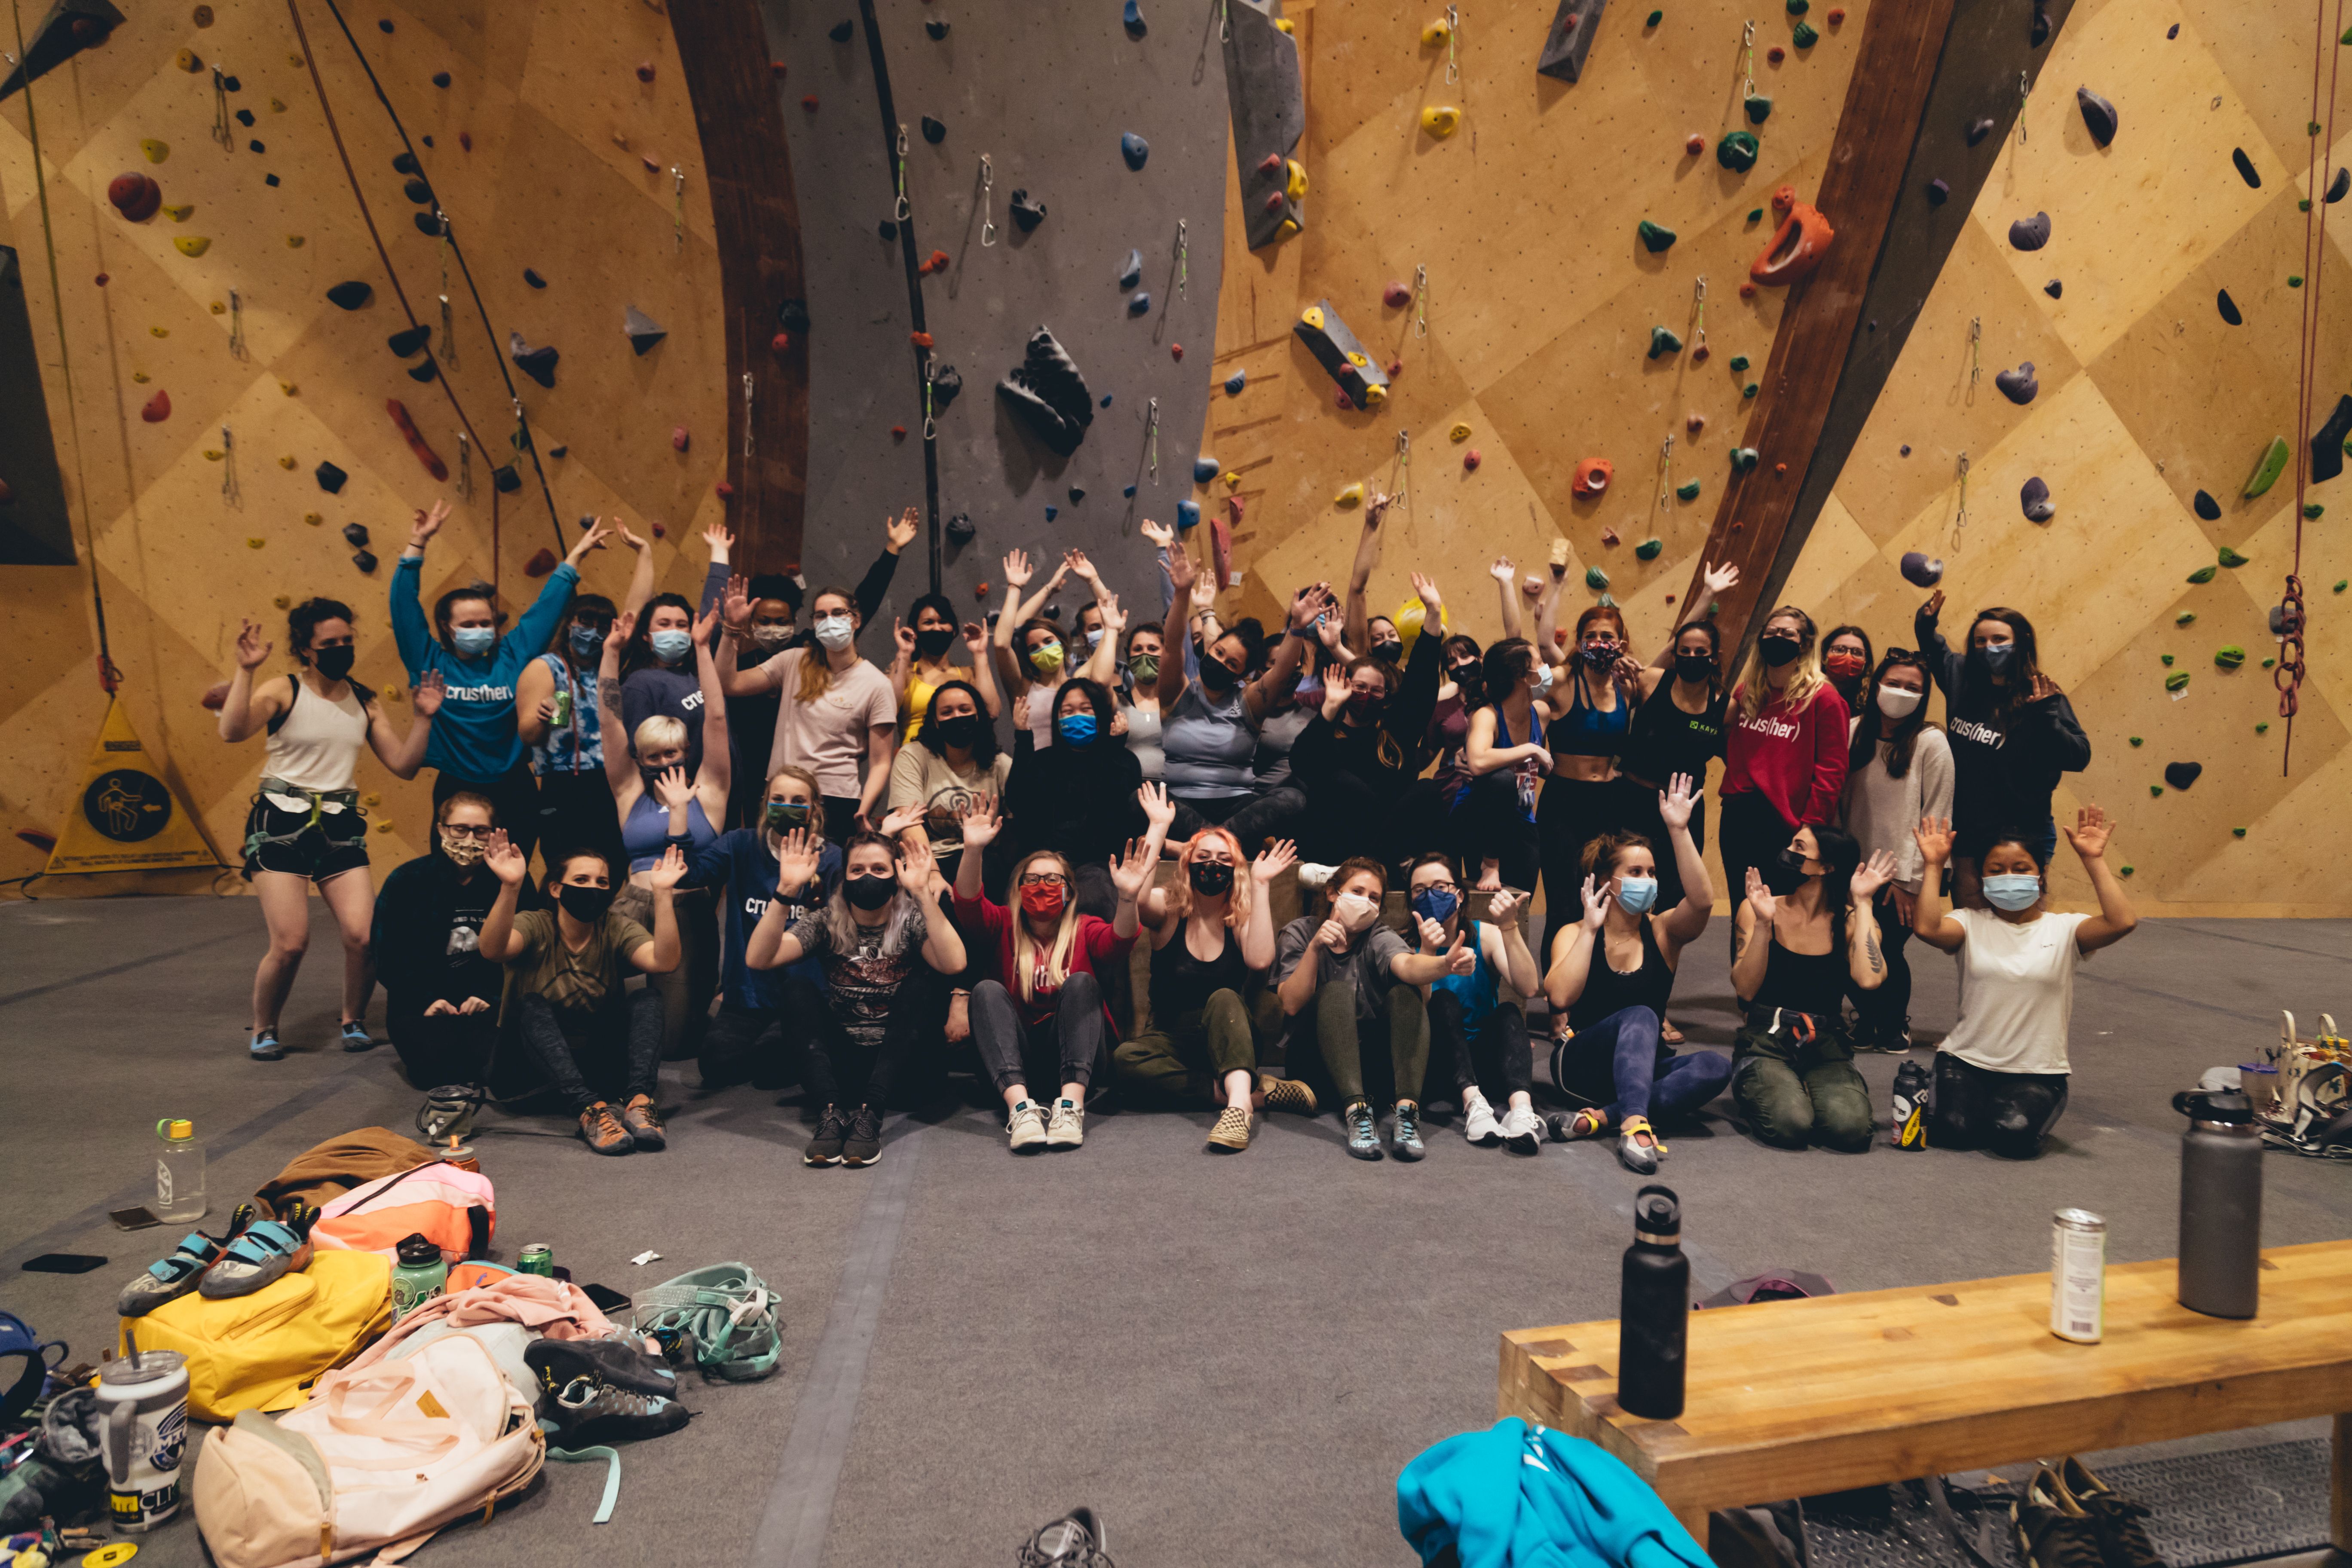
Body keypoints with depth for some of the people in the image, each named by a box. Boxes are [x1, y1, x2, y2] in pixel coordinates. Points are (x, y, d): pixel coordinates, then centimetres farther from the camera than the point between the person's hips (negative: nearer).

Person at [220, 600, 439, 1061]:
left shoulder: (365, 703, 9)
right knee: (290, 944, -11)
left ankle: (354, 1020, 16)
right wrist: (245, 670, -24)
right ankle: (263, 1030, 17)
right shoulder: (283, 693, -4)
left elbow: (404, 766, 8)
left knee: (365, 936, -11)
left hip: (341, 827, 4)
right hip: (281, 822, -4)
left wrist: (423, 718, -2)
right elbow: (232, 732, -22)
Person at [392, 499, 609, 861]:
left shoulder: (511, 658, 3)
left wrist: (576, 555, 12)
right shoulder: (431, 663, -1)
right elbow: (404, 605, -5)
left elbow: (546, 608, 9)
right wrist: (417, 544, -10)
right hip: (457, 793, -2)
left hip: (514, 792, 2)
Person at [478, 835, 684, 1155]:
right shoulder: (535, 927, -9)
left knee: (648, 997, -20)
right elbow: (492, 951, -33)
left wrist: (662, 893, -33)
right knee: (532, 1006, -30)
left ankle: (638, 1101, -40)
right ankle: (590, 1109, -45)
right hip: (542, 1056, -2)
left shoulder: (617, 930, -4)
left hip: (606, 1054, 2)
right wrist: (510, 888, -47)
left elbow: (664, 961, -24)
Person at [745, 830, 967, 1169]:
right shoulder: (826, 921, 1)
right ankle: (832, 1112, -32)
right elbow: (758, 959, -15)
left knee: (917, 986, -25)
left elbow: (953, 964, -25)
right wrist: (786, 891, -25)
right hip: (839, 1060, 2)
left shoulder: (912, 919, -3)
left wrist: (923, 893, -31)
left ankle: (869, 1114, -34)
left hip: (895, 1060, -1)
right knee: (797, 990, -18)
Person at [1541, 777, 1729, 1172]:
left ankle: (1599, 1118, -34)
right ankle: (1635, 1124, -51)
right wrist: (1591, 928, -17)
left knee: (1716, 1066, -27)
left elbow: (1702, 900, -20)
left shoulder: (1663, 931, 3)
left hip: (1646, 1066, 3)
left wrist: (1679, 829, -25)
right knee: (1639, 1017, -32)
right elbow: (1561, 998, -21)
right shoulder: (1574, 935, -1)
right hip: (1580, 1063, -3)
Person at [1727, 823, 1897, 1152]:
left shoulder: (1851, 921, 2)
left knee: (1850, 1127, -27)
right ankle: (1758, 1095, 5)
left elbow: (1869, 979, -20)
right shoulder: (1756, 910, 0)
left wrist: (1862, 904, -13)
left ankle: (1804, 1091, 6)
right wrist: (1763, 924, -20)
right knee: (1789, 1125, -29)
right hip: (1765, 1041, -1)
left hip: (1825, 1047, 2)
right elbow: (1745, 990, -9)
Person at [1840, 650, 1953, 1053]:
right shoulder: (1855, 732, 3)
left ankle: (1895, 1024, 20)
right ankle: (1867, 1019, 24)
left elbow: (1935, 817, -6)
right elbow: (1839, 801, 7)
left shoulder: (1931, 742, -7)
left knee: (1886, 948, -8)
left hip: (1906, 876, -3)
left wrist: (1908, 876, -8)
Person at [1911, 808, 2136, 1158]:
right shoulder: (1971, 925, 2)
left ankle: (2027, 1107, 11)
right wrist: (1934, 866, -16)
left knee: (2013, 1136, -27)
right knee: (1954, 1131, -23)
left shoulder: (2064, 930, 1)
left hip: (2036, 1072, 0)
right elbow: (1927, 927, -20)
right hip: (1967, 1062, 0)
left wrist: (2094, 861, -16)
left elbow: (2122, 922, -18)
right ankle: (1941, 1093, 14)